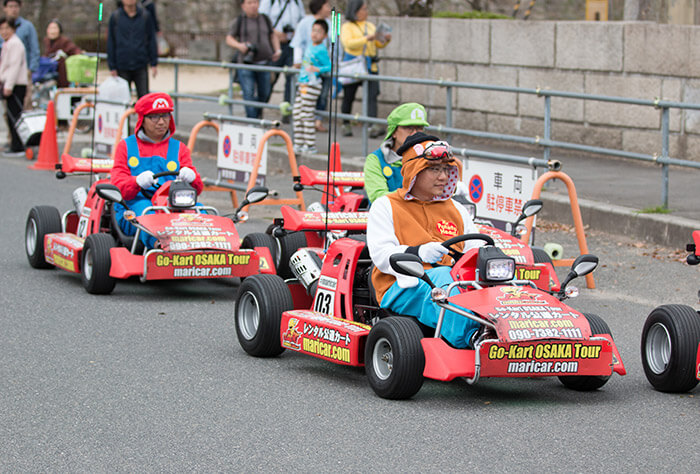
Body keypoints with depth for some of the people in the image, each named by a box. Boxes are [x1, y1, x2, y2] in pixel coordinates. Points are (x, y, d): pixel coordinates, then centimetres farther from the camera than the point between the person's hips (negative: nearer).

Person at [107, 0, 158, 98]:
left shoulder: (145, 15, 3)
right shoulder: (115, 16, 0)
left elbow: (151, 40, 7)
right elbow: (111, 43, 3)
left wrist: (154, 63, 2)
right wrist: (112, 67, -1)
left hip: (141, 66, 0)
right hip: (122, 67, 0)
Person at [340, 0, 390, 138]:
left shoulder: (370, 26, 16)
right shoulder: (347, 27, 0)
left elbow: (379, 44, 18)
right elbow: (348, 43, -16)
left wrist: (386, 39, -3)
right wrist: (366, 39, -23)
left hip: (370, 65, 4)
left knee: (372, 95, -11)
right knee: (348, 97, 5)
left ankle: (372, 128, -20)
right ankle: (346, 125, 21)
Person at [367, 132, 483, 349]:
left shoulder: (456, 209, 28)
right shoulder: (385, 207, 12)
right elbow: (382, 255, -2)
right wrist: (418, 252, -23)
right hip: (404, 288, -4)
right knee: (443, 276, -38)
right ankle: (469, 336, -64)